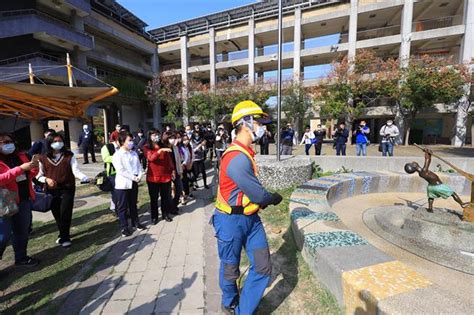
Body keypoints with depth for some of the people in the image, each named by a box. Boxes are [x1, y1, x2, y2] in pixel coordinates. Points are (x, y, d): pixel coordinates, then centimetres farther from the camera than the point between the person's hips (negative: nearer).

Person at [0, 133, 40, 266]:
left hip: (24, 199, 6)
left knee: (22, 230, 17)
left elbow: (29, 176, 15)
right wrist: (20, 168, -32)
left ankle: (21, 257, 32)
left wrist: (34, 168, -6)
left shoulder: (19, 155, 6)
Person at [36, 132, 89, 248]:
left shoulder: (69, 155, -3)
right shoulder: (43, 158, 2)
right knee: (57, 214, 12)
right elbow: (39, 175, 8)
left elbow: (76, 171, -11)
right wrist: (46, 179, -14)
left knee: (65, 213, -6)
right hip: (52, 191, 3)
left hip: (67, 189, -2)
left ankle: (64, 237, 10)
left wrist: (85, 178, -31)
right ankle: (63, 235, 33)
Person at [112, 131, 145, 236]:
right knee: (123, 207, 5)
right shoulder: (117, 155, -10)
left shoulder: (134, 153, 9)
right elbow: (121, 171, -17)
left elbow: (139, 166, 7)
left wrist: (139, 176, -10)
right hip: (122, 184, -6)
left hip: (134, 183, 6)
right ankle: (124, 227, 16)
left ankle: (135, 223, 31)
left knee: (133, 204, 18)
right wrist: (133, 177, -17)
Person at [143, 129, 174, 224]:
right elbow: (151, 158, -20)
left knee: (166, 197, 9)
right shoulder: (147, 147, -1)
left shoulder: (164, 146, 8)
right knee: (154, 198, 6)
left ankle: (165, 214, 25)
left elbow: (169, 159, 13)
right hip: (153, 177, -2)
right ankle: (154, 217, 19)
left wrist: (172, 170, 9)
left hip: (165, 175, 3)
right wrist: (160, 150, -32)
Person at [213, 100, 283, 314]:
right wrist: (275, 198, -1)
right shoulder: (237, 158, -27)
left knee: (263, 267, 10)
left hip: (250, 217, 9)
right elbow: (258, 194, -21)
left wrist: (264, 199, 0)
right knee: (230, 269, 17)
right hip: (231, 220, -8)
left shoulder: (244, 153, 5)